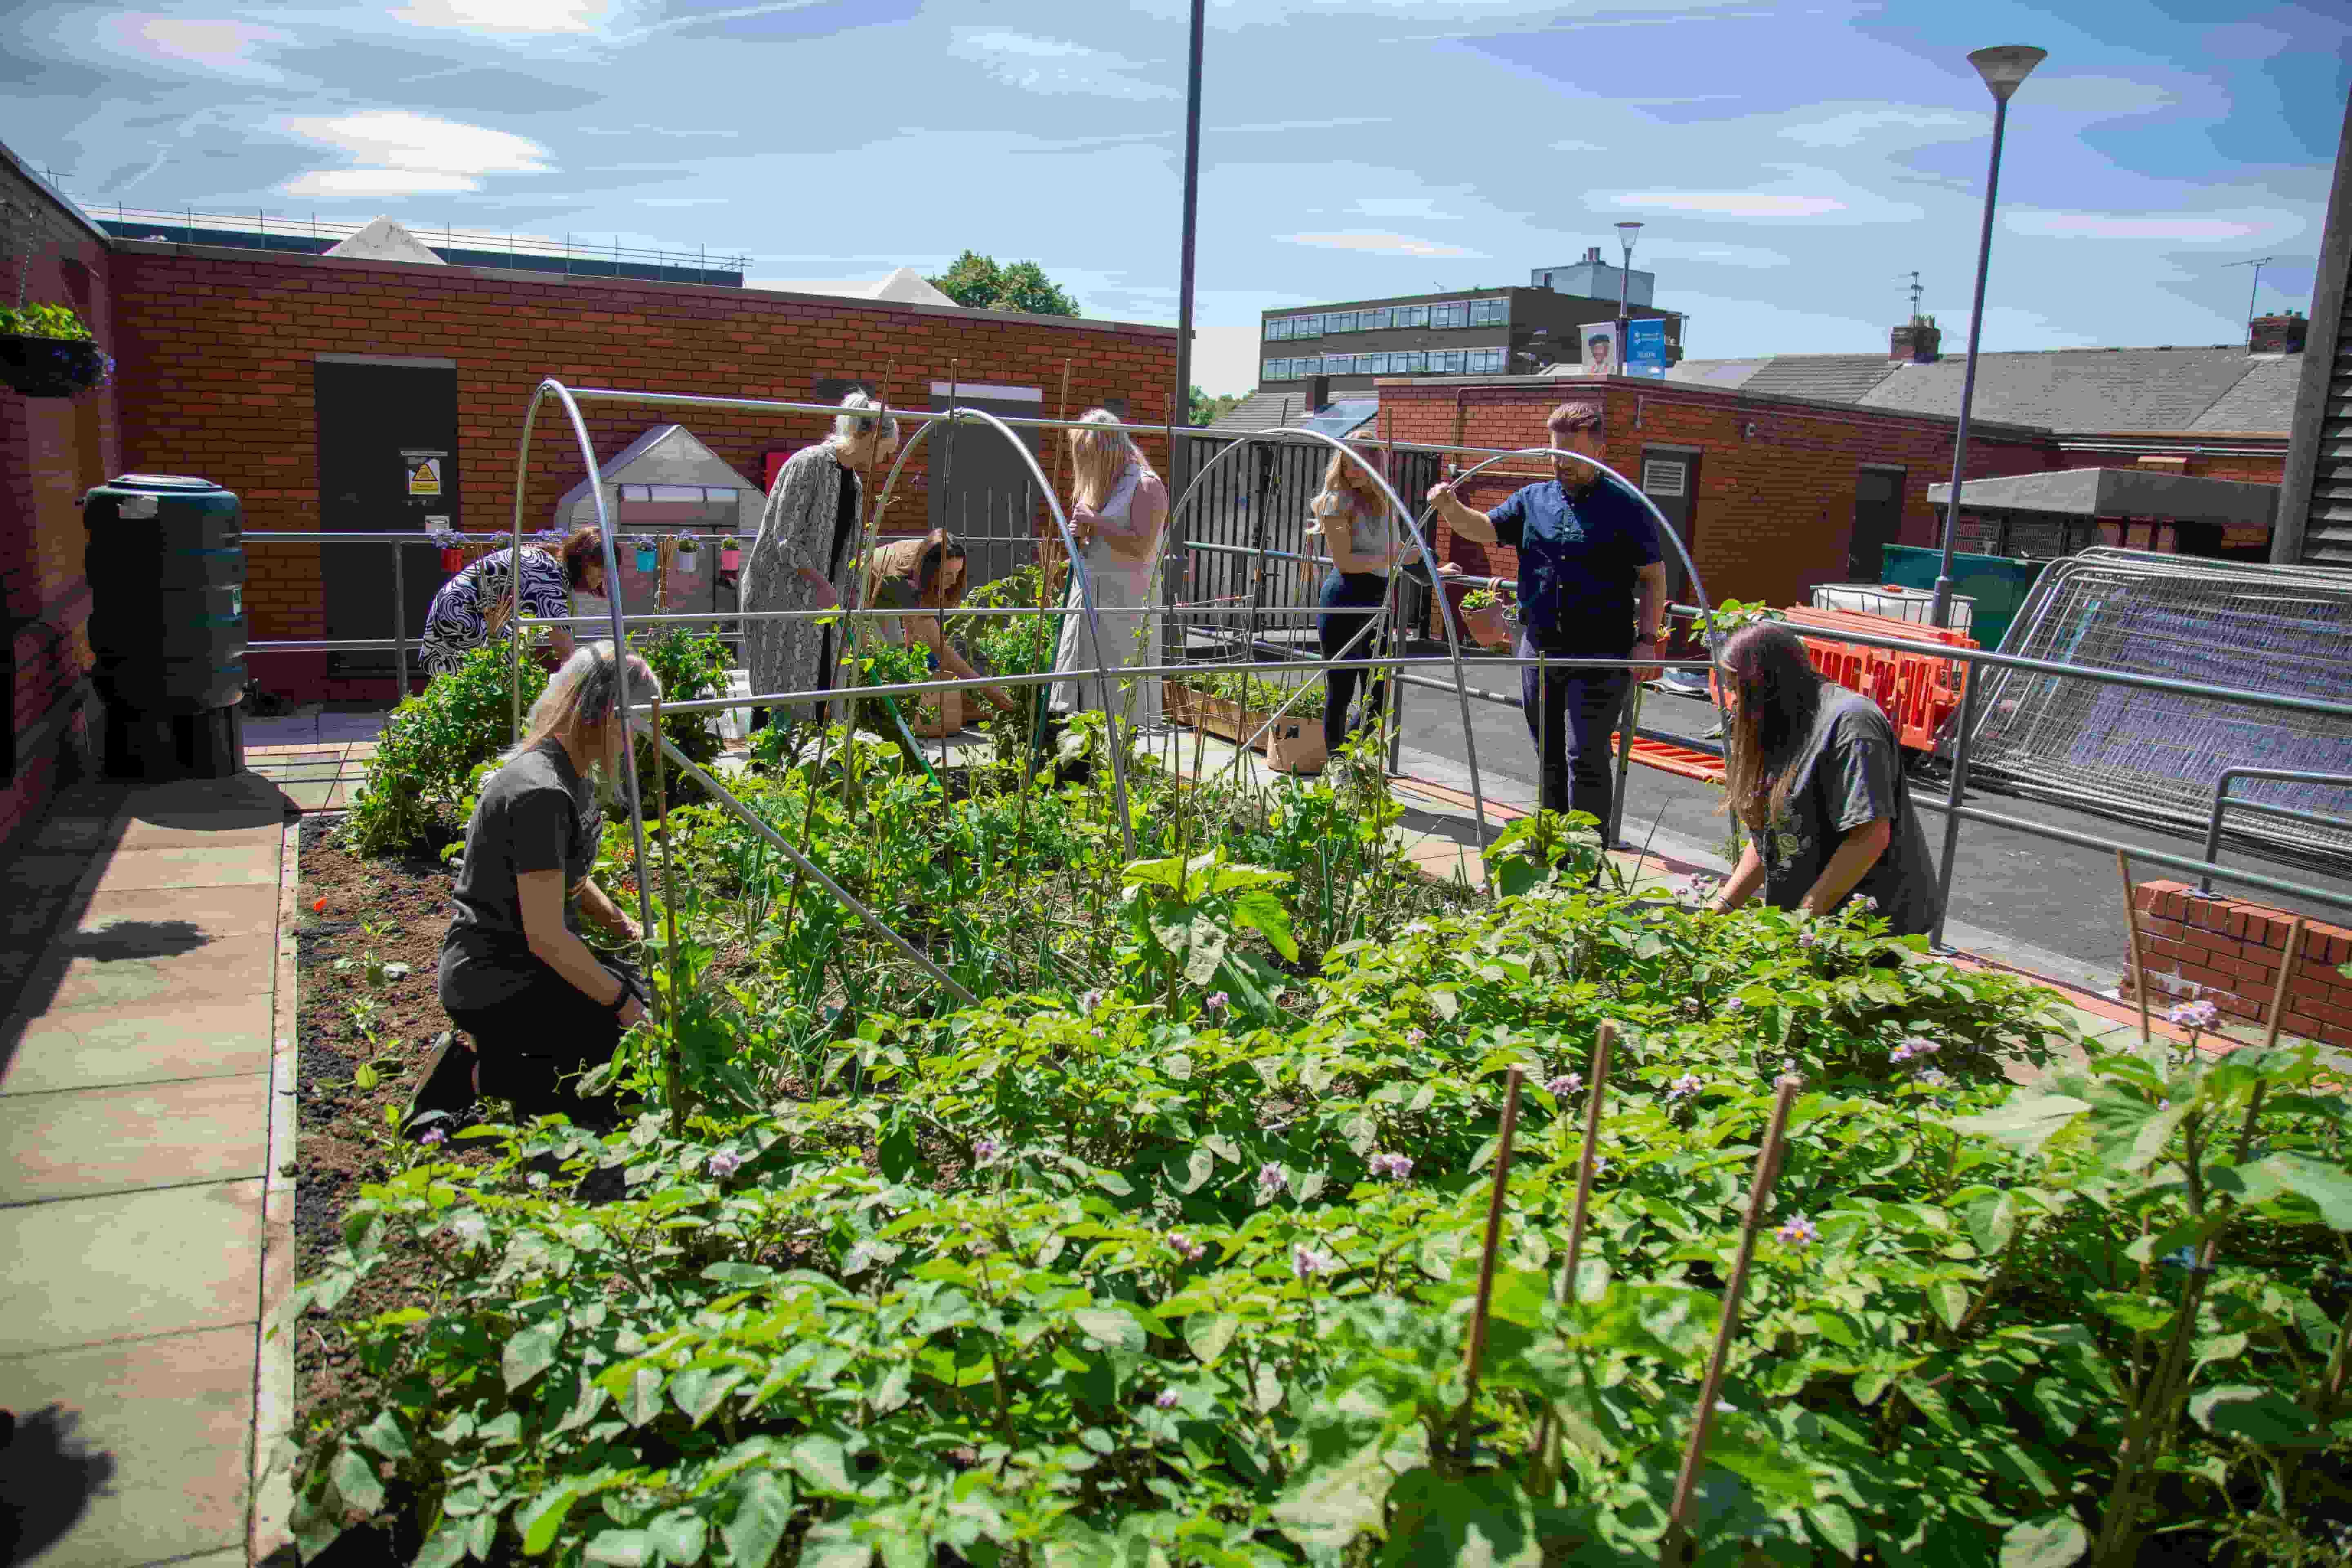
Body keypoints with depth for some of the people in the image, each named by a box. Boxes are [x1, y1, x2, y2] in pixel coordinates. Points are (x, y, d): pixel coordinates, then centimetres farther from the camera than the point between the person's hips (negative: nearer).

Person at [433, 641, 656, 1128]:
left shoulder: (570, 777, 7)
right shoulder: (540, 794, -25)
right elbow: (546, 937, -25)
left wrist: (628, 929, 7)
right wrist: (622, 1004, -16)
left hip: (525, 966, 10)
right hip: (496, 989, -10)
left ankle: (497, 1056, 11)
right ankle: (493, 1073, -3)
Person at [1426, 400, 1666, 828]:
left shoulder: (1624, 507, -2)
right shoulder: (1533, 499, 10)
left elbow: (1654, 577, -1)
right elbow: (1486, 528, 2)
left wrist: (1647, 640, -10)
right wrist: (1452, 509, -19)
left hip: (1600, 656, -5)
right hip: (1539, 650, 5)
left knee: (1585, 758, -7)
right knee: (1549, 758, 16)